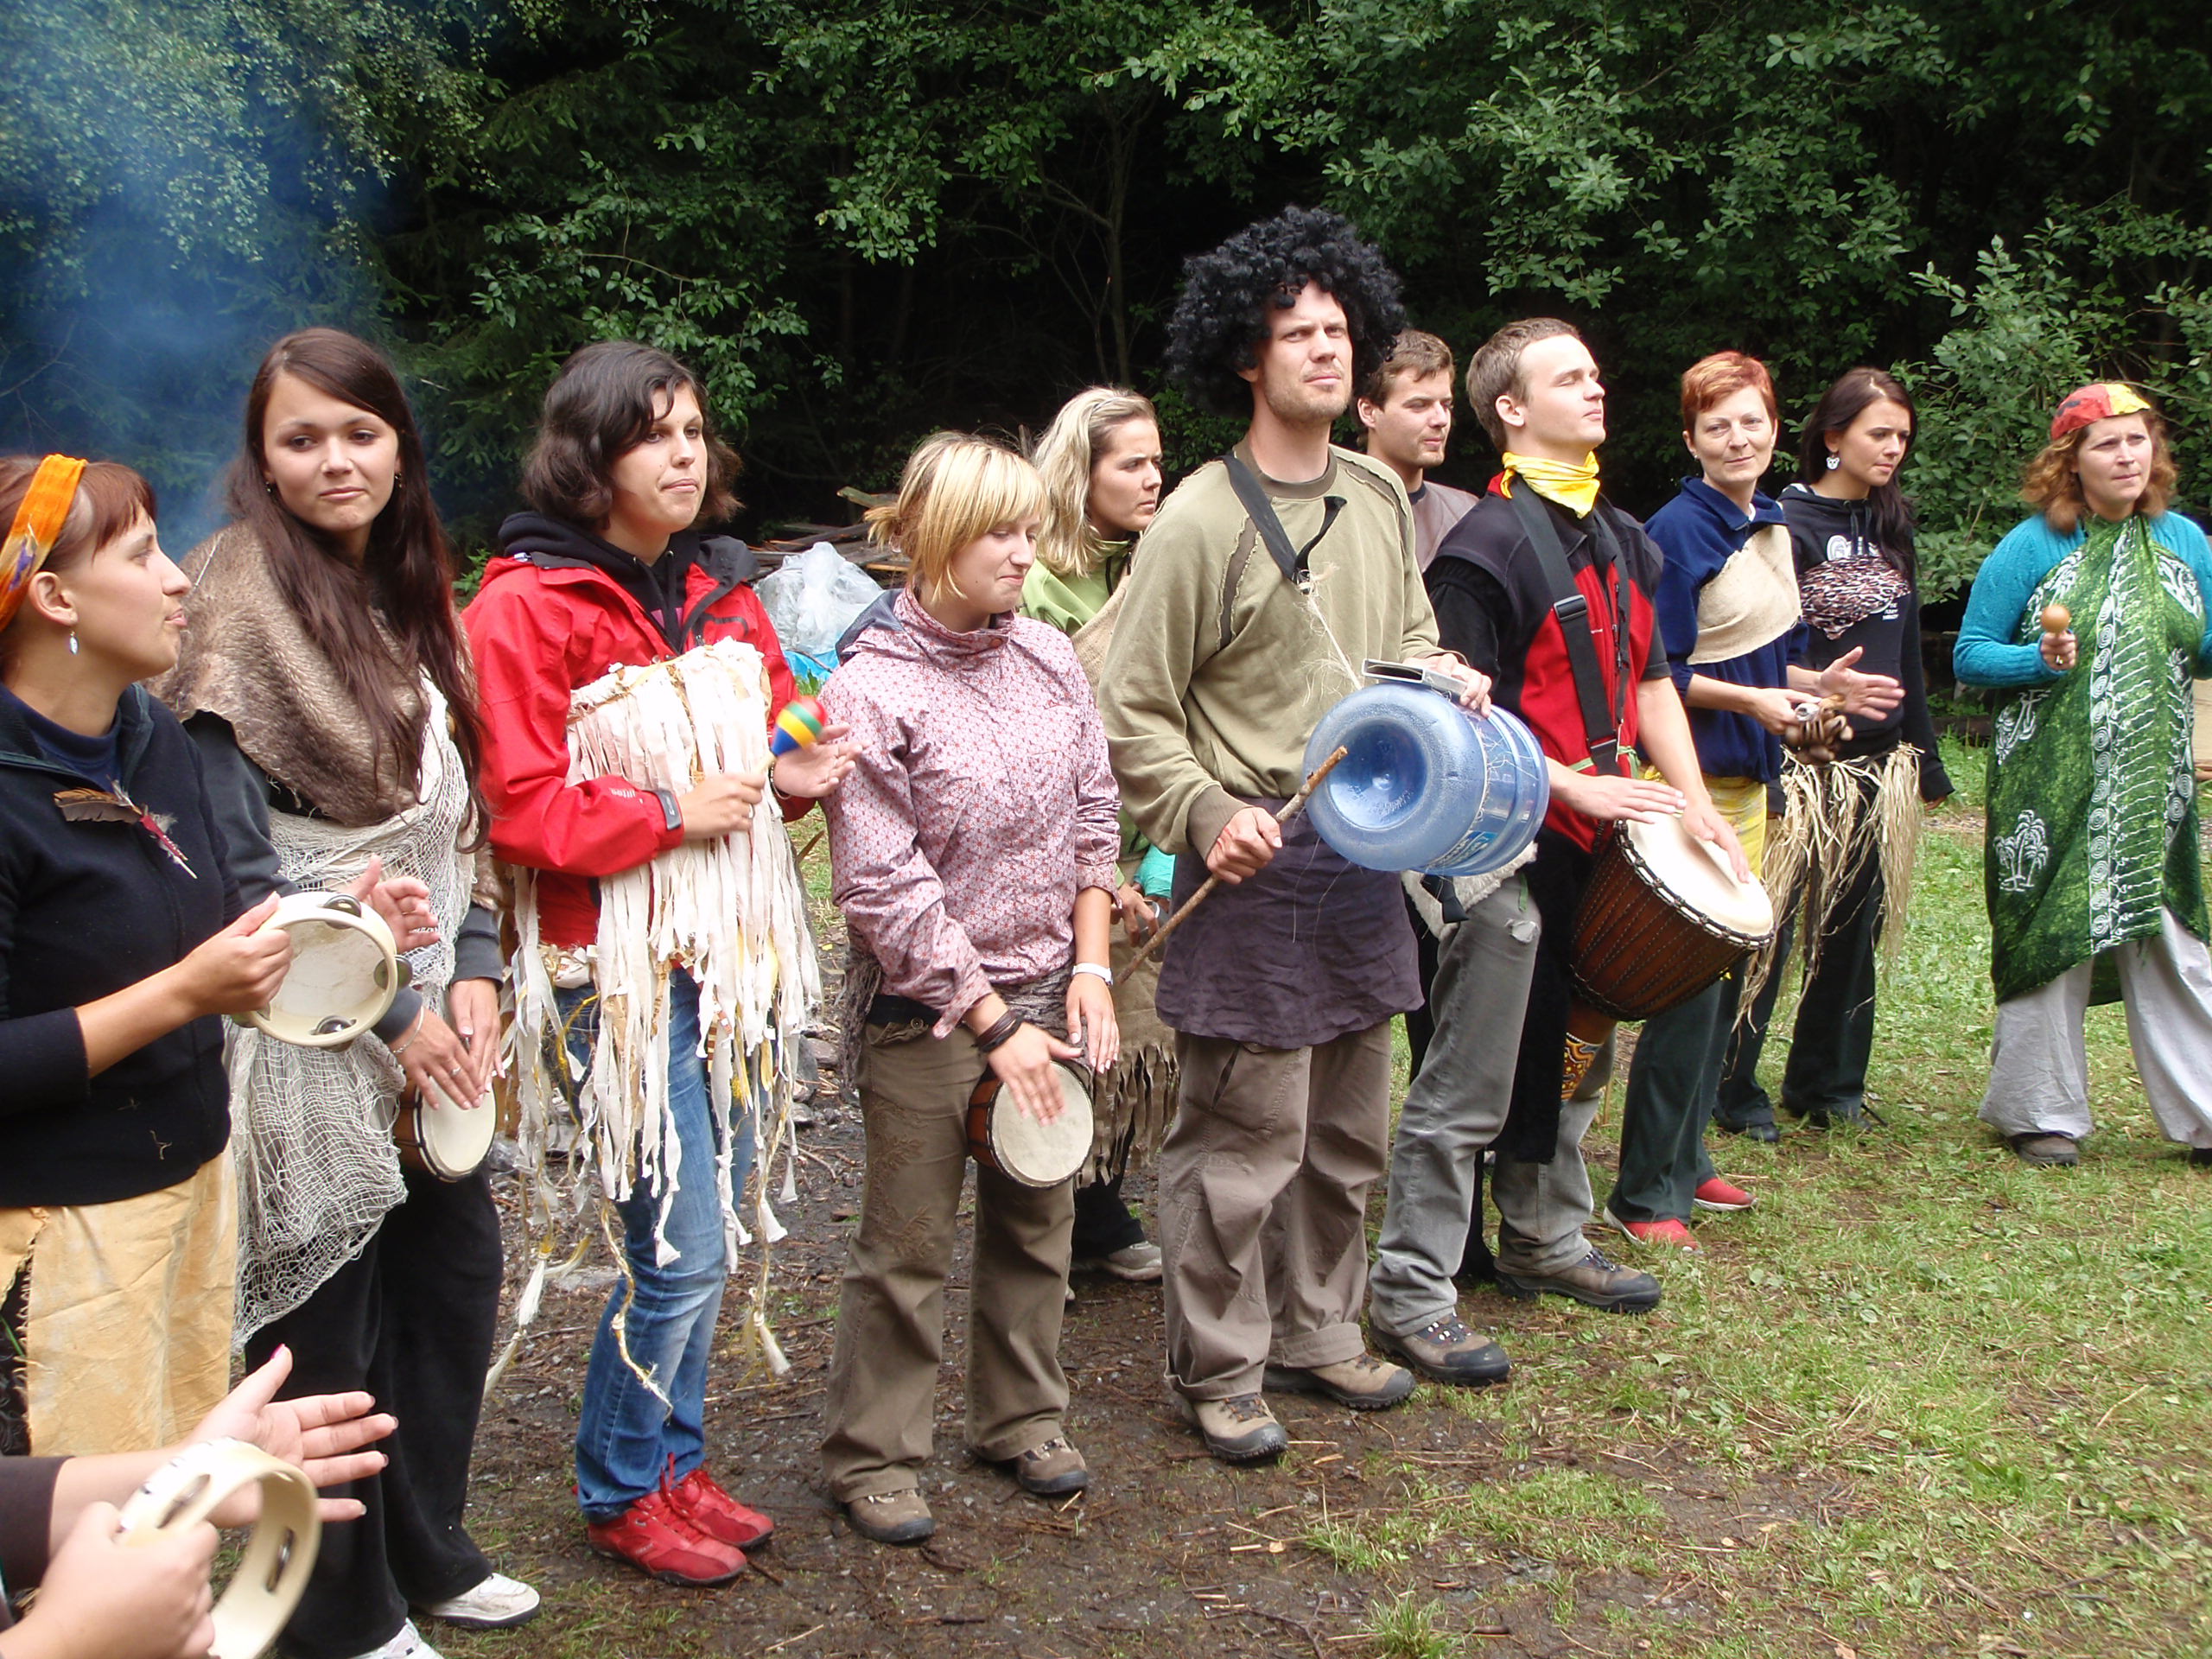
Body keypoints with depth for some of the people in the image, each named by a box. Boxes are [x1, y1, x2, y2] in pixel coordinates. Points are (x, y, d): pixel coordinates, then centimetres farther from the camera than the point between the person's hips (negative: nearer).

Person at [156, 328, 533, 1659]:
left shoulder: (412, 601, 11)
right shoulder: (240, 607, -12)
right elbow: (233, 862, -16)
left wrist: (473, 974, 0)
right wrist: (387, 1010, -15)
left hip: (432, 1021, 7)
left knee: (458, 1274, 15)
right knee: (329, 1324, 5)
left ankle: (426, 1549, 36)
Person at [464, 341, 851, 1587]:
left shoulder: (719, 587, 10)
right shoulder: (528, 606, -11)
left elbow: (777, 720, 21)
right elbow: (524, 810, -13)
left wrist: (796, 771, 0)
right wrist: (673, 815, -17)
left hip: (728, 946, 7)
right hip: (622, 961, -7)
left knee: (715, 1220, 13)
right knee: (683, 1247, -5)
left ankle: (676, 1461, 31)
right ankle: (623, 1494, 18)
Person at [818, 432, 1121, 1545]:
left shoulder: (1049, 659, 2)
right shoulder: (869, 690, -14)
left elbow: (1093, 816, 9)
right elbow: (884, 887, -15)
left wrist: (1090, 966, 0)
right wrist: (990, 1022, -15)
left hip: (1047, 993, 5)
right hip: (925, 1011, -5)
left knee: (1037, 1219, 16)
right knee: (908, 1245, 6)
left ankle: (1021, 1417, 35)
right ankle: (873, 1456, 22)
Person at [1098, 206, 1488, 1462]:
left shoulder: (1381, 495, 9)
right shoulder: (1204, 520, -12)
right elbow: (1134, 712, -9)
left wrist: (1443, 672, 2)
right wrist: (1205, 815, -21)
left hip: (1365, 851, 7)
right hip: (1255, 862, -7)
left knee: (1350, 1128, 17)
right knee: (1246, 1139, -1)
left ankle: (1319, 1332, 33)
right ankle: (1222, 1372, 14)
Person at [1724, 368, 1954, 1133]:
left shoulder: (1892, 525, 13)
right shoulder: (1786, 522, -8)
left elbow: (1906, 650, 17)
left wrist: (1924, 757, 16)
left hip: (1877, 762, 7)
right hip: (1798, 761, -7)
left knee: (1854, 927, 11)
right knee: (1766, 927, -2)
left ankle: (1825, 1082, 24)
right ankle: (1731, 1085, 10)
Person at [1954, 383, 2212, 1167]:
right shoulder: (2032, 548, -4)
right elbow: (1969, 656, -3)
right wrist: (2041, 660, -20)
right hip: (2052, 785, -3)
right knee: (2051, 937, 3)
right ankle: (2041, 1111, 16)